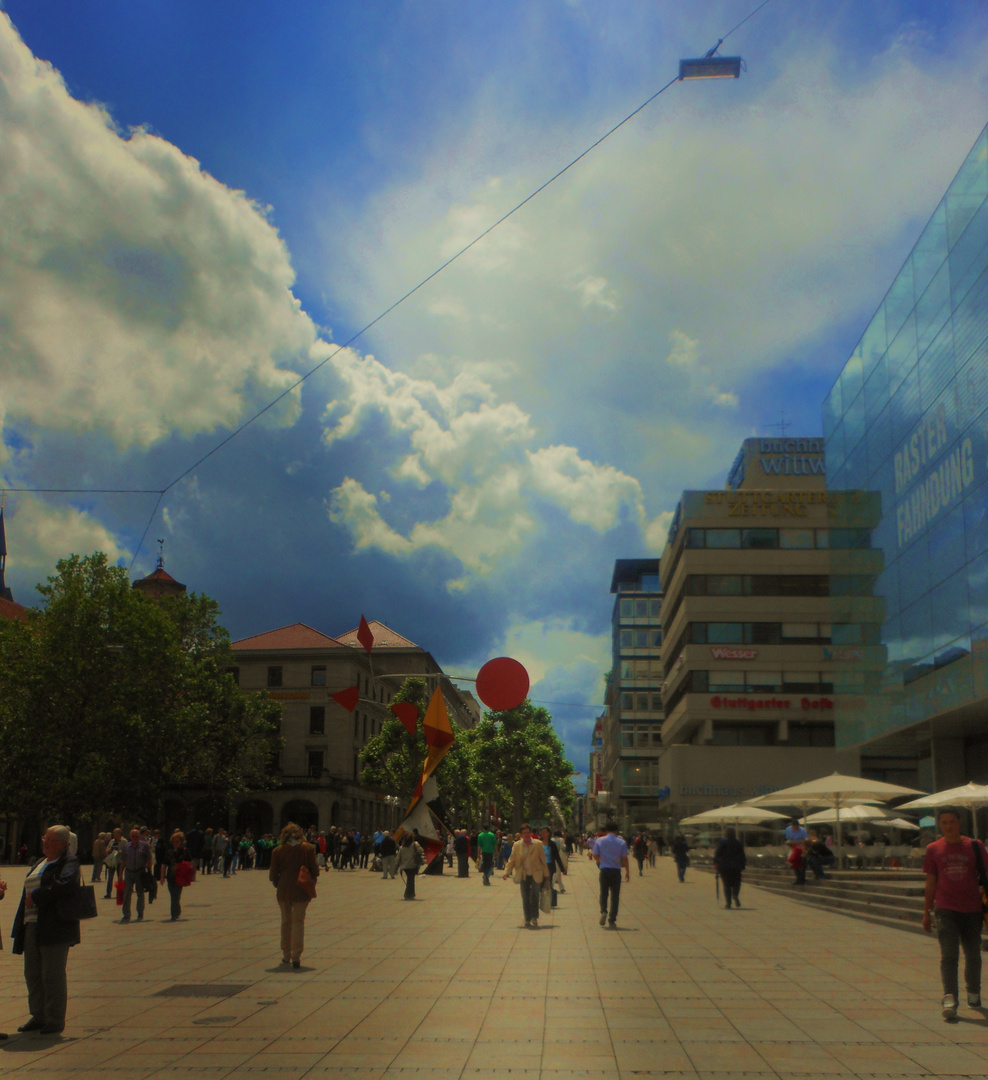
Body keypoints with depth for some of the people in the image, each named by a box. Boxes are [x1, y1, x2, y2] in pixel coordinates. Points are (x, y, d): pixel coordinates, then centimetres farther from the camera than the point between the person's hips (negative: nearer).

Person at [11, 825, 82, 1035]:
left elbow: (67, 886, -23)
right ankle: (38, 1016, 21)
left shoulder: (69, 863, -5)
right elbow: (28, 891, 25)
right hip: (32, 926, 8)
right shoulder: (39, 864, 22)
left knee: (52, 974, -5)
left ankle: (56, 1020, 4)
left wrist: (36, 897, -18)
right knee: (32, 973, 10)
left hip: (54, 928, -8)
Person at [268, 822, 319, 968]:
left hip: (284, 890, 1)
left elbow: (273, 873, 0)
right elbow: (314, 869, -2)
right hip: (301, 890, -1)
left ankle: (286, 955, 23)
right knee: (298, 922, 2)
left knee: (286, 921, 16)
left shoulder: (278, 851, -3)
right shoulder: (308, 848, -4)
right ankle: (296, 956, -7)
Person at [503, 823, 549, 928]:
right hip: (523, 876, 2)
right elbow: (511, 860, 5)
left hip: (535, 875, -2)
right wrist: (506, 872, -7)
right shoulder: (516, 845, 2)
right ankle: (527, 919, 18)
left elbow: (543, 860, 3)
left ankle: (534, 918, -2)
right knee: (525, 898, 6)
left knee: (534, 896, -13)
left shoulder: (538, 845, -2)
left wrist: (546, 875, 5)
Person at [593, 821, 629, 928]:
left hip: (604, 870, 0)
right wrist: (627, 871, 6)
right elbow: (624, 858, -3)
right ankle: (612, 920, 3)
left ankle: (603, 911, -9)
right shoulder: (621, 842, -2)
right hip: (616, 871, 0)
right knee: (615, 895, 6)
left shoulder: (599, 841, -1)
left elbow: (595, 856, 0)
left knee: (603, 893, 15)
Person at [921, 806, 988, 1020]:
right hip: (945, 910, -1)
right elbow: (931, 882, 9)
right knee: (949, 955, -10)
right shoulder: (933, 849, 4)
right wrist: (926, 912, 9)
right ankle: (949, 998, -13)